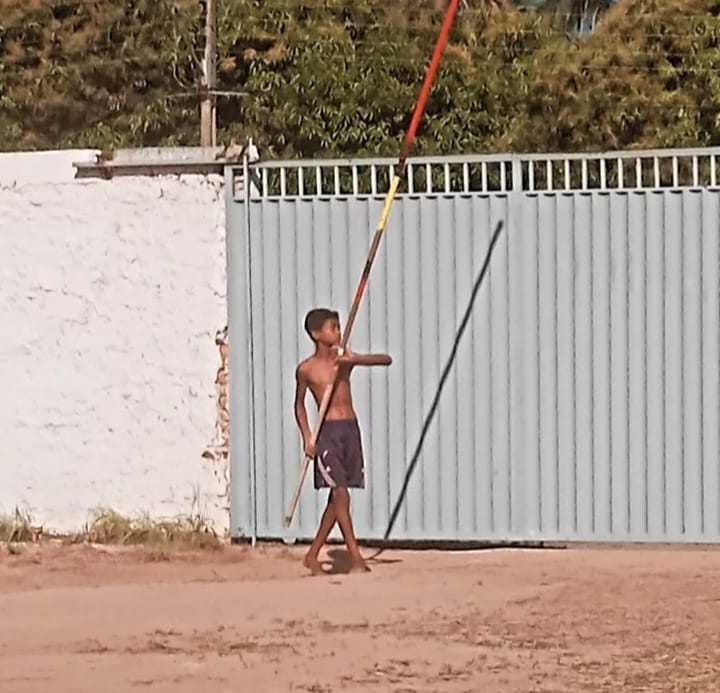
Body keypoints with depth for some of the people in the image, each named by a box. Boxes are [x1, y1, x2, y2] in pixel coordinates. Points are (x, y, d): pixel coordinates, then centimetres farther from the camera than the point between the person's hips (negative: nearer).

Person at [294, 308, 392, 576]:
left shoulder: (345, 359, 6)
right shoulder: (306, 369, -1)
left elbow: (386, 360, -1)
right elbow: (299, 404, 11)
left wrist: (354, 359, -17)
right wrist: (306, 437, 0)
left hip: (351, 429, 5)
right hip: (327, 431, -5)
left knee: (337, 497, 9)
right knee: (340, 493, -13)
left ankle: (313, 555, 21)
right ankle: (356, 558, -14)